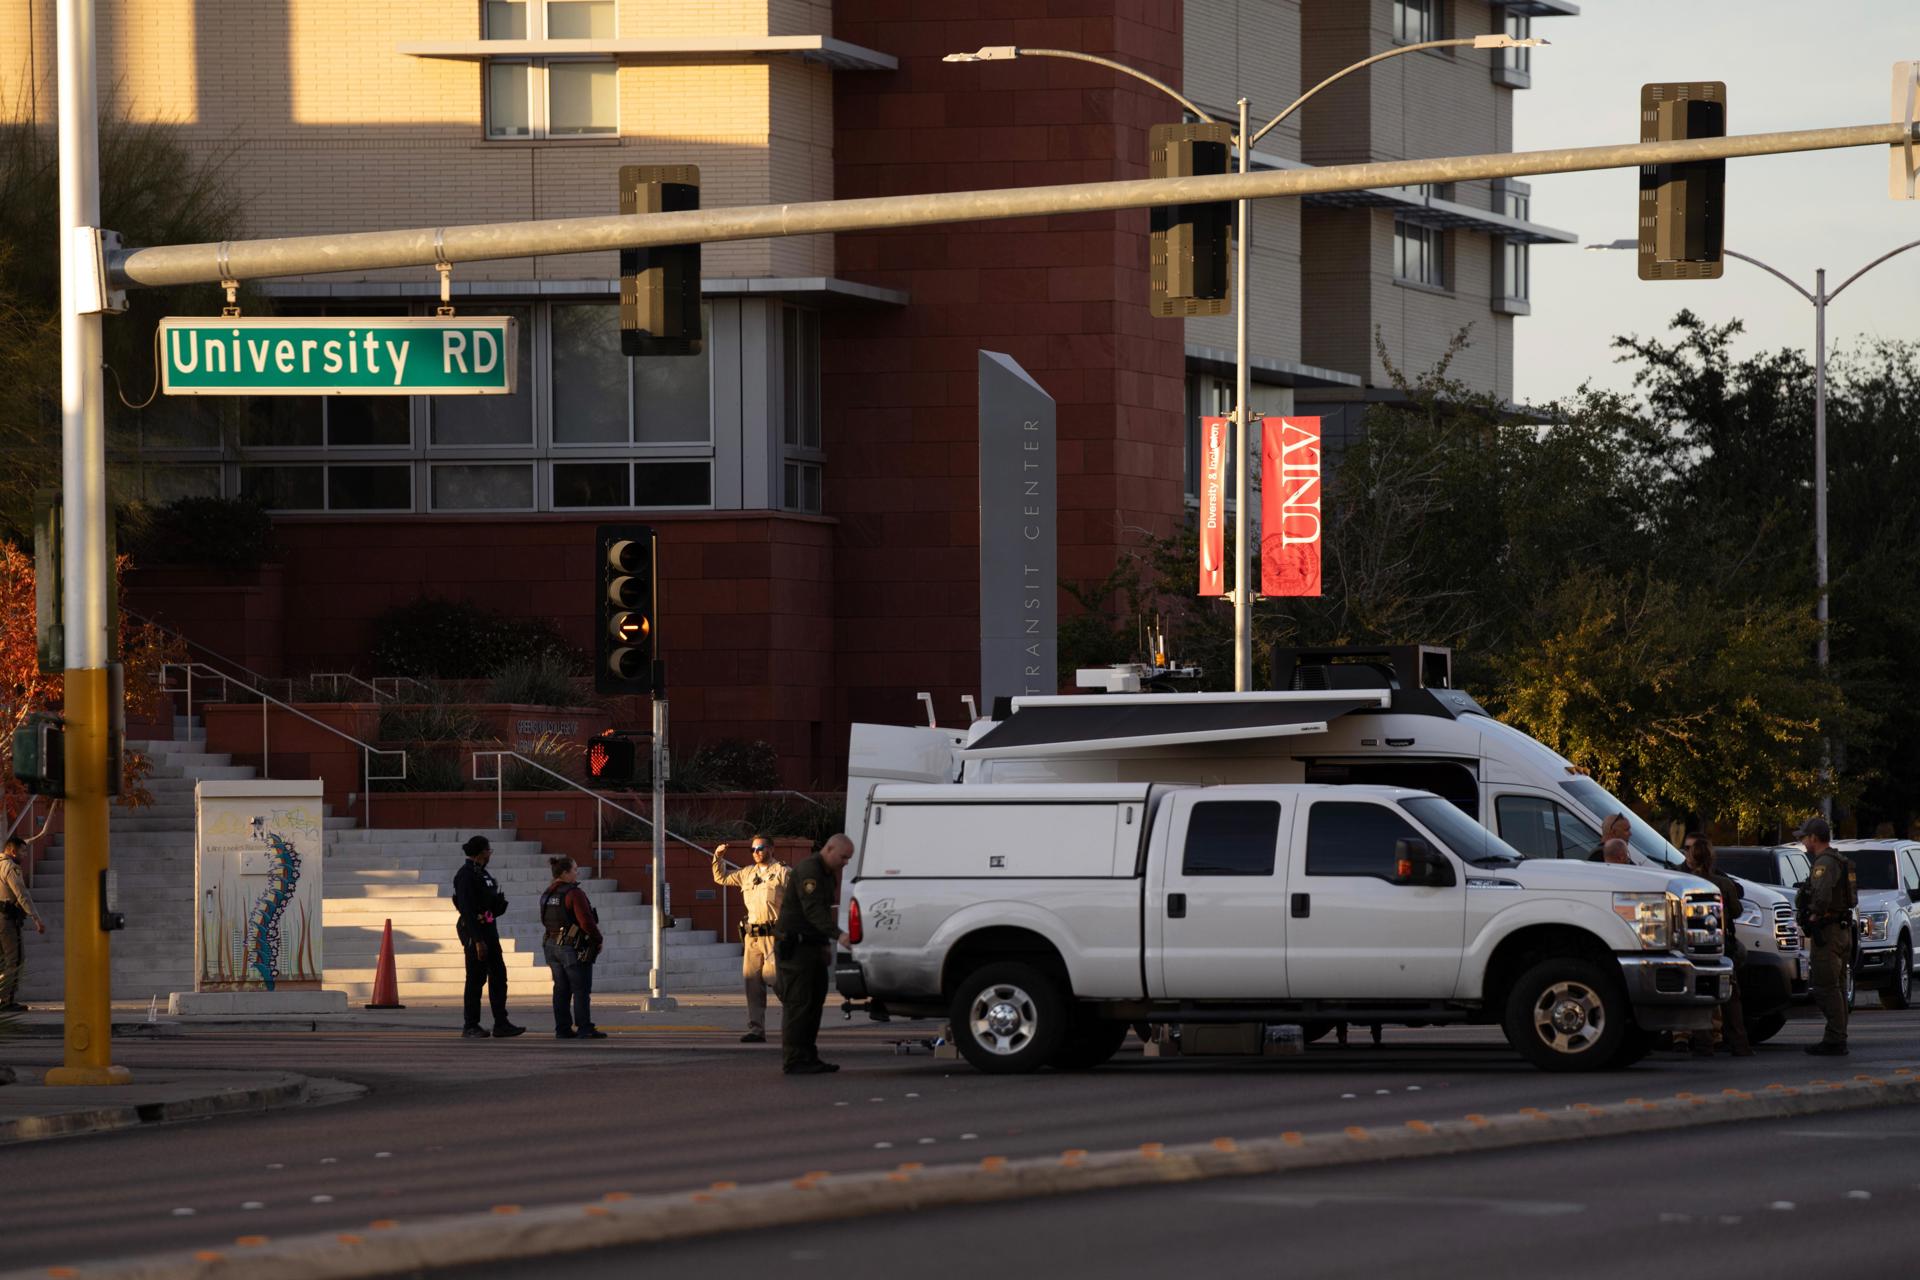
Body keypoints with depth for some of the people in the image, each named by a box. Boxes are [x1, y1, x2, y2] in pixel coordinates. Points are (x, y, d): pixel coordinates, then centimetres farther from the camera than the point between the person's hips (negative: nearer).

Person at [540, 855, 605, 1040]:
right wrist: (598, 939, -6)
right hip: (573, 947, -8)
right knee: (581, 990, -2)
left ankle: (562, 1029, 11)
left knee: (561, 989, 11)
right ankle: (584, 1029, -3)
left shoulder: (547, 895, 9)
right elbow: (586, 922, -20)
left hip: (552, 946, 8)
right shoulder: (574, 894, -17)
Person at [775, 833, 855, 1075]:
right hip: (793, 946, -10)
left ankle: (808, 1057, 15)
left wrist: (825, 943, 17)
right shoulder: (809, 870, -17)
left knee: (814, 1002, 10)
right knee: (798, 1003, -11)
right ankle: (793, 1061, -11)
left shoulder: (826, 873, 17)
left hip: (811, 946, 10)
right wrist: (837, 935, -37)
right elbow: (813, 910, -28)